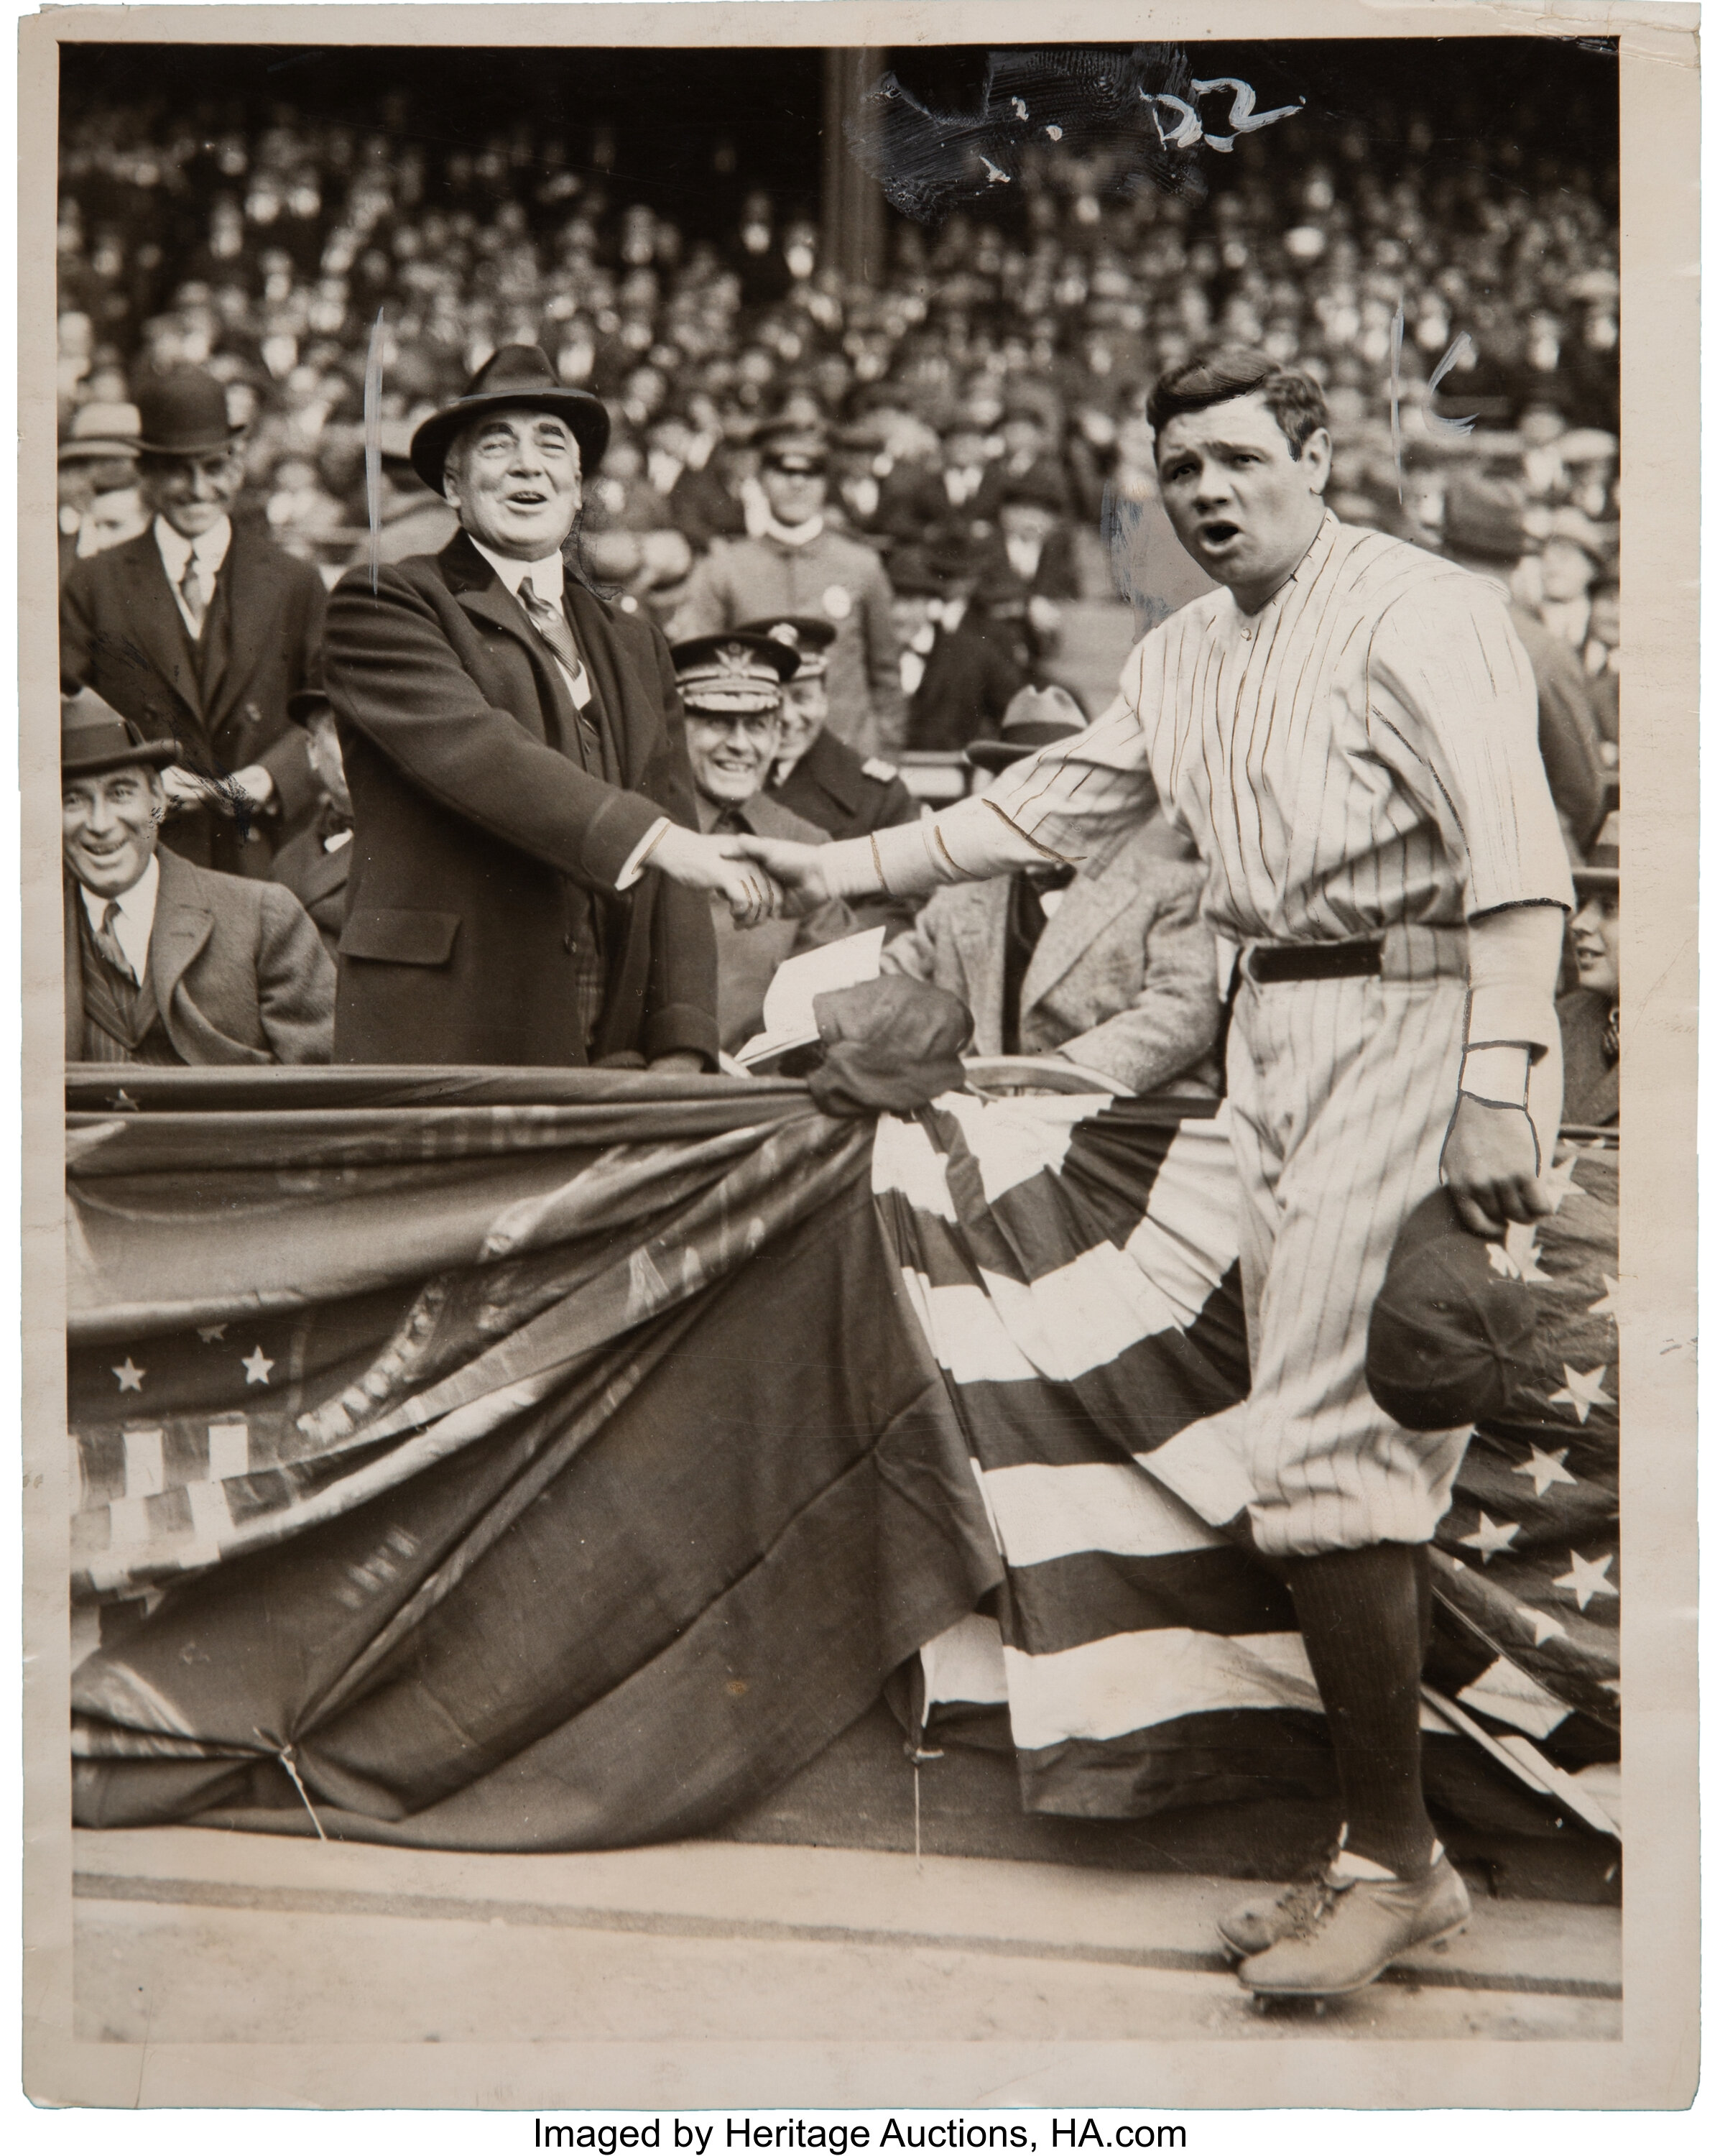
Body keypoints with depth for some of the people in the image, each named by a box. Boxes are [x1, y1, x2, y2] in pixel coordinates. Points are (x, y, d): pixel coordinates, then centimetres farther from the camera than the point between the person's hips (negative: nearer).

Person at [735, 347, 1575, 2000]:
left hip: (1409, 1022, -8)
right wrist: (855, 868, 23)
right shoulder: (1183, 656, 18)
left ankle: (1391, 1853, -3)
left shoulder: (1415, 612, -8)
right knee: (1328, 1434, 9)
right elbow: (1050, 805, 27)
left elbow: (1514, 853, -16)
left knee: (1318, 1439, -13)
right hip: (1274, 1031, 9)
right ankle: (1385, 1842, 16)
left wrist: (1498, 1091, -24)